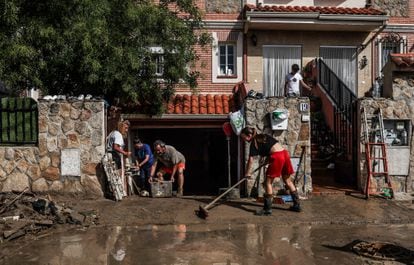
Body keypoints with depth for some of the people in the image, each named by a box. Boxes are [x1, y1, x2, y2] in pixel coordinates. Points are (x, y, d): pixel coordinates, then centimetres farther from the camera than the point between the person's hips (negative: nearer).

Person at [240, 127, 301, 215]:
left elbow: (251, 160, -8)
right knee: (287, 180, 18)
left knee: (268, 182, 0)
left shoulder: (254, 143, -3)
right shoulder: (263, 136, 20)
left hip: (277, 157, -8)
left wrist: (247, 173, 0)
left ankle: (267, 209, 0)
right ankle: (297, 205, 25)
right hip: (285, 153, 9)